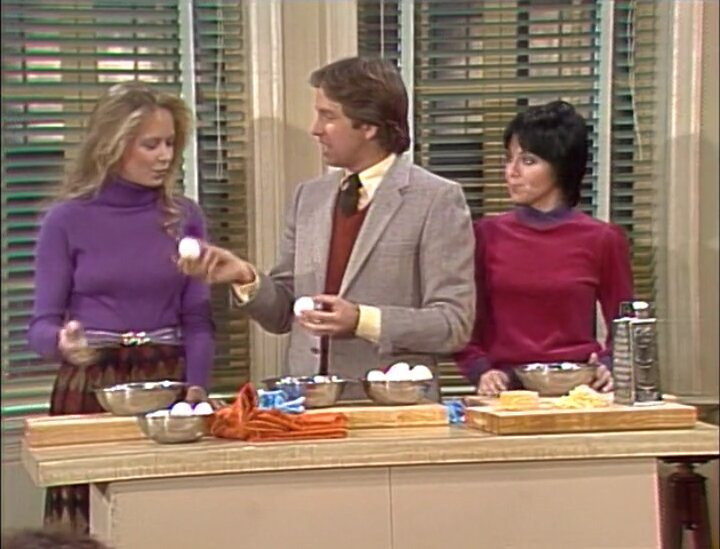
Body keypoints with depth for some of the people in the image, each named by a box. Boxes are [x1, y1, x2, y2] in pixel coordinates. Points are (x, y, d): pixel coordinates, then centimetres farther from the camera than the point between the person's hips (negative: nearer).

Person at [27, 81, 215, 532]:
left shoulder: (185, 217, 6)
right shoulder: (68, 220, -2)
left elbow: (197, 319, 4)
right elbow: (42, 324, -3)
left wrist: (197, 386, -11)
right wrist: (62, 342, -25)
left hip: (166, 383, 2)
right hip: (89, 388, -2)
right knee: (90, 522, -4)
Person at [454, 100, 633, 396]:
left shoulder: (602, 239, 5)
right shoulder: (487, 235, 9)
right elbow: (467, 326, 13)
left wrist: (608, 368, -5)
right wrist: (481, 372, -4)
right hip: (506, 391, 1)